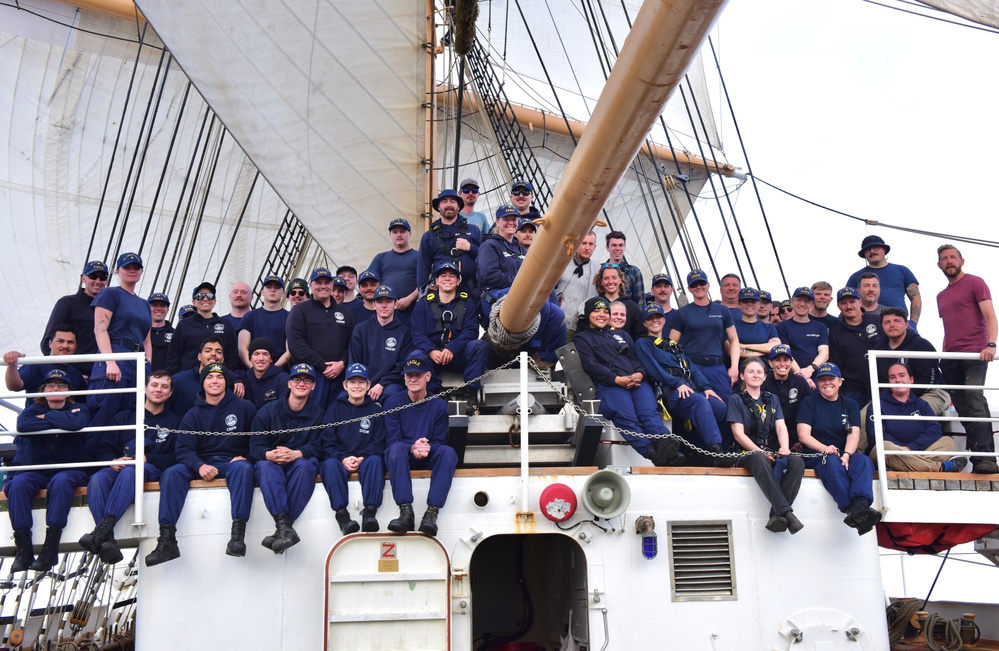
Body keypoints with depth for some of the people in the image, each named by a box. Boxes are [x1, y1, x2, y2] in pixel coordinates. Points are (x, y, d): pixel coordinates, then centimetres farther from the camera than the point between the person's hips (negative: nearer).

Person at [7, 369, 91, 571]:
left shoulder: (78, 409, 7)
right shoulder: (34, 409, 13)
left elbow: (76, 423, -21)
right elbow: (22, 424, -13)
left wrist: (47, 416, -8)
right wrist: (60, 421, -13)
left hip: (69, 470, -2)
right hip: (35, 470, 2)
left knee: (60, 482, -35)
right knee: (17, 484, -29)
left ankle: (51, 547, -36)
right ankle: (23, 548, -30)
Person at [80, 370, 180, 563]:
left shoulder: (174, 422, 20)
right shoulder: (124, 416, 24)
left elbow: (176, 457, 6)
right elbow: (103, 448, 13)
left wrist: (148, 458, -11)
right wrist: (112, 461, -10)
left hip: (152, 470, -2)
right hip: (119, 467, 2)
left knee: (129, 471, -38)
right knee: (97, 479, -33)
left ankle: (102, 529, -50)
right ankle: (107, 541, -48)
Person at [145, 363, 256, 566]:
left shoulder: (243, 407, 7)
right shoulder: (193, 415, 11)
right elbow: (184, 449, -1)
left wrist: (246, 456, -12)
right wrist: (199, 466, -22)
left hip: (232, 462, -2)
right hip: (201, 464, 2)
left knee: (244, 468, -36)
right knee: (171, 473, -25)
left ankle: (238, 533, -44)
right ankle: (167, 541, -32)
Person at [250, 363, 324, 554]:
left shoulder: (318, 413, 3)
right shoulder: (268, 411, 3)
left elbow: (316, 447, -8)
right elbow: (255, 447, -4)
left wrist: (296, 454, -30)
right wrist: (270, 455, -29)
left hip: (300, 462, 0)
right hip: (270, 463, 0)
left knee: (306, 465, -35)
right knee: (265, 466, -35)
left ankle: (281, 530, -41)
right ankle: (285, 526, -50)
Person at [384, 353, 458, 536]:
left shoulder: (439, 405, 4)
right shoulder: (393, 403, 1)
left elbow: (439, 441, 0)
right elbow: (392, 440, -7)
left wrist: (426, 448, -25)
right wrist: (412, 448, -29)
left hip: (429, 457, 1)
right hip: (402, 457, -1)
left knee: (448, 452, -31)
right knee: (397, 448, -35)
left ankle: (432, 512, -39)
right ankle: (406, 512, -41)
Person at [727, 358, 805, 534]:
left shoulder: (772, 399, 21)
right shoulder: (736, 399, 8)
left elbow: (781, 427, 8)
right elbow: (738, 433, -3)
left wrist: (784, 448, -15)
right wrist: (759, 451, -19)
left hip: (772, 454, 4)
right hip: (747, 454, -4)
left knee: (797, 461, -29)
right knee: (759, 459, -40)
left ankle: (776, 514, -34)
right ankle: (786, 512, -46)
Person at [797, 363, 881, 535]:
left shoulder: (850, 405, 16)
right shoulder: (809, 403, 8)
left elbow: (854, 434, 0)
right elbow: (803, 435, -3)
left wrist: (846, 455, -21)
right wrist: (825, 449, -23)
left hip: (844, 455, 3)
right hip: (815, 455, -3)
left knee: (864, 460, -31)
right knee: (833, 463, -37)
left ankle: (861, 506, -56)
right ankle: (851, 510, -55)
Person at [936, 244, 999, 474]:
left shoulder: (975, 283, 3)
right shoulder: (941, 296, 23)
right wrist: (943, 356, 15)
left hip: (974, 354, -7)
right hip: (950, 358, 7)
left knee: (975, 399, -21)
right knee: (962, 409, 2)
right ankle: (975, 455, 4)